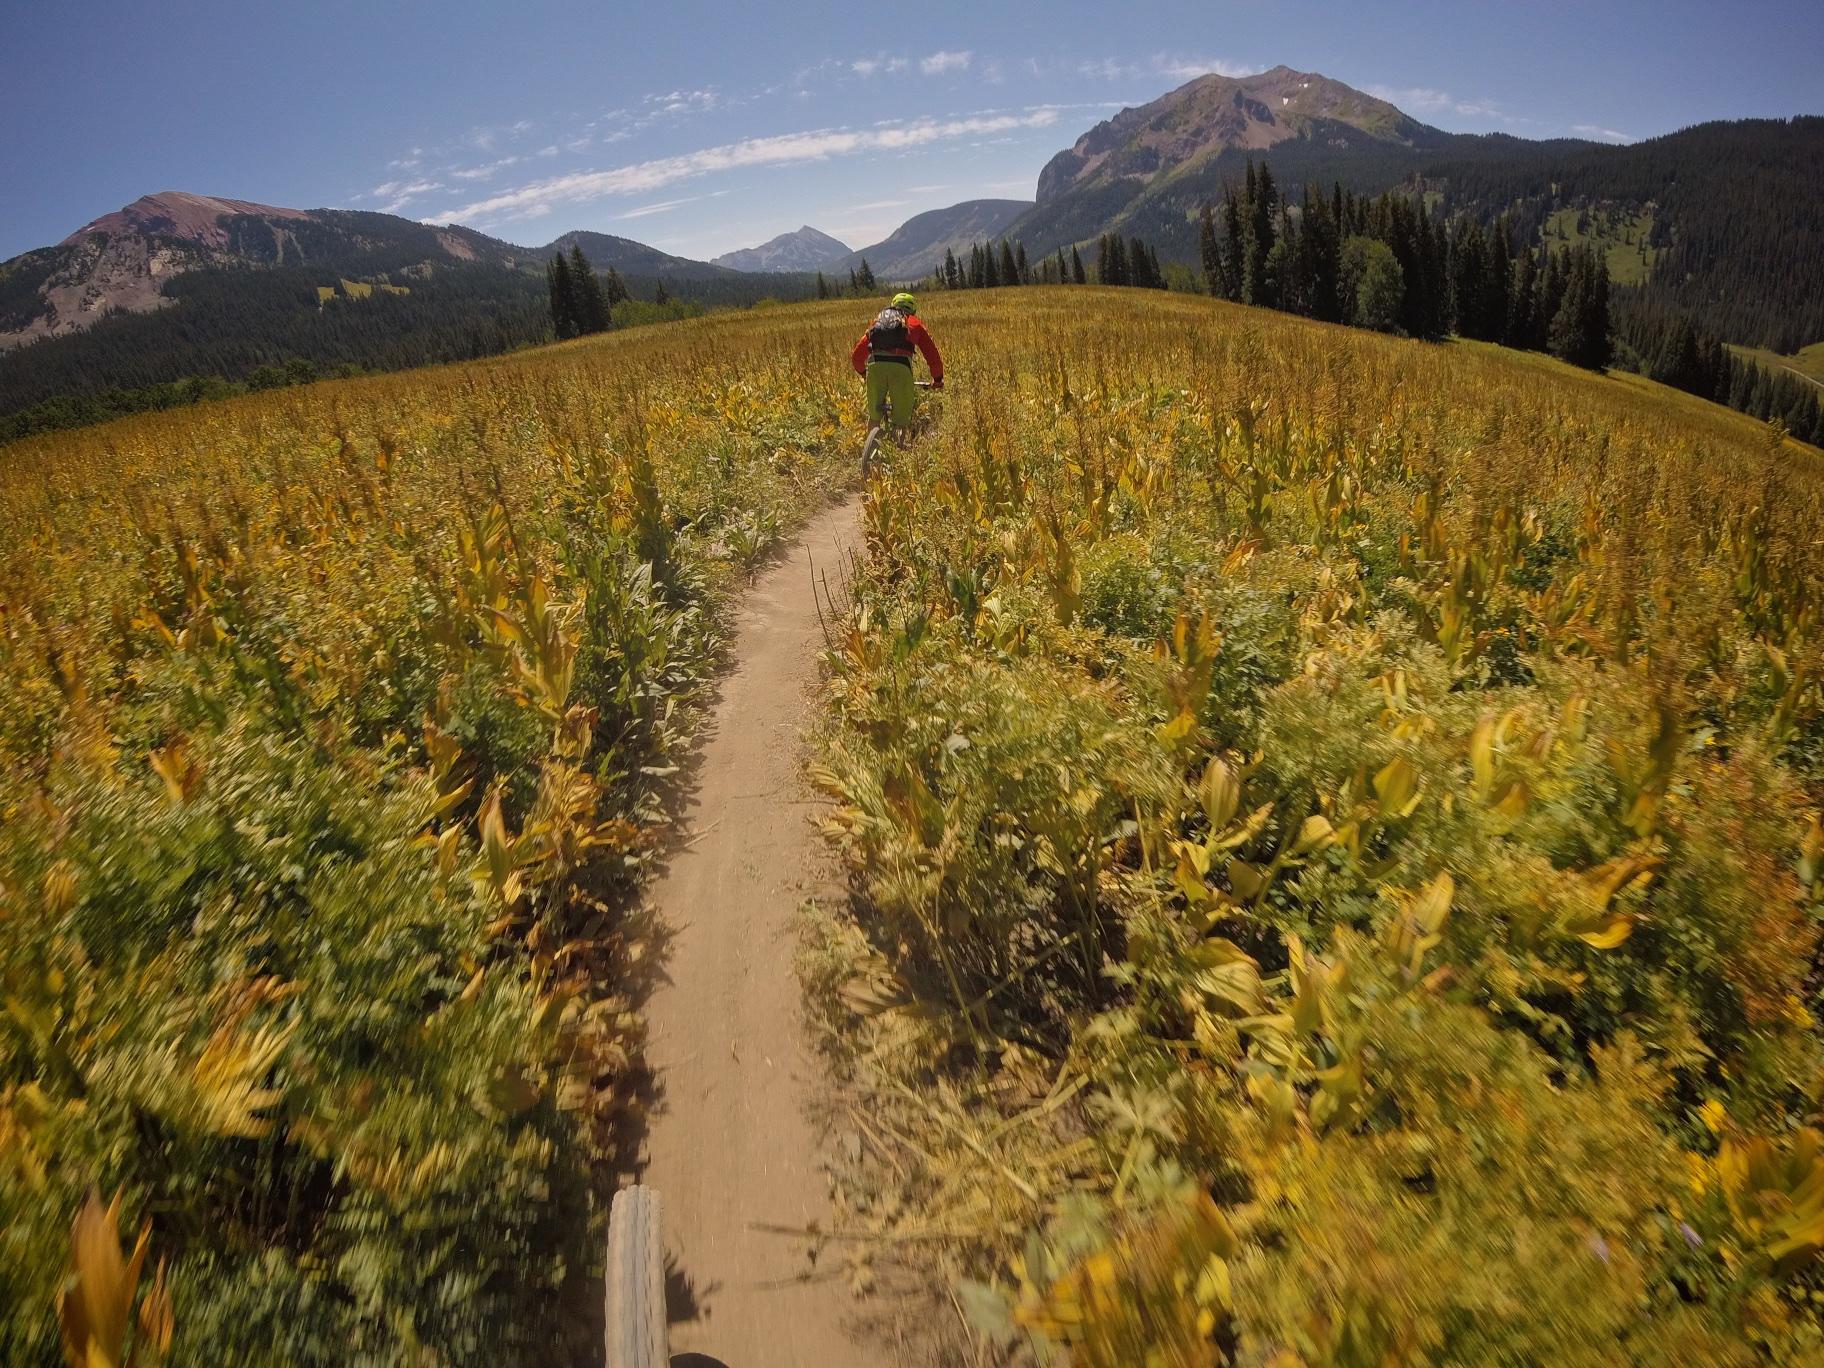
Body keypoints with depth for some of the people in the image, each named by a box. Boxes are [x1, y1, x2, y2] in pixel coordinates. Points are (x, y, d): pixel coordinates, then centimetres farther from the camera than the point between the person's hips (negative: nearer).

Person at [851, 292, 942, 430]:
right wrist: (937, 379, 35)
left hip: (875, 366, 2)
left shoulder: (877, 321, 31)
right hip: (901, 367, -2)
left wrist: (863, 373, 52)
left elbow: (856, 356, 33)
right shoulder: (914, 323, 25)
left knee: (874, 416, 18)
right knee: (901, 420, 6)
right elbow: (932, 354, 20)